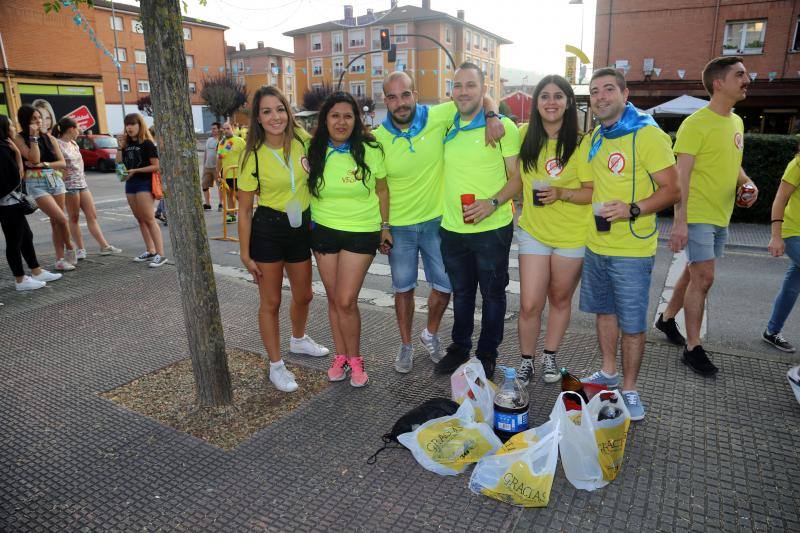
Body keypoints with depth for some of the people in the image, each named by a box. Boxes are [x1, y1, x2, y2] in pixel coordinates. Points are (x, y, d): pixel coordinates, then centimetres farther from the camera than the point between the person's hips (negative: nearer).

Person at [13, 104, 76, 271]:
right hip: (37, 184, -4)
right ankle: (70, 249, 9)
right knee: (61, 219, -15)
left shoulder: (49, 137, 9)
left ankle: (60, 259, 13)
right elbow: (34, 158, -15)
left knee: (55, 222, 7)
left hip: (55, 180, 4)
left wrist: (43, 165, -10)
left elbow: (62, 163, 5)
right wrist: (34, 136, -12)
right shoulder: (19, 138, -1)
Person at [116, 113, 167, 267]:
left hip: (144, 183, -8)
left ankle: (160, 254, -13)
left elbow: (156, 166, -13)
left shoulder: (147, 143, -8)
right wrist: (120, 147, 0)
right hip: (130, 184, 8)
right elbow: (119, 162, 10)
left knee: (149, 219, -12)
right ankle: (150, 251, 17)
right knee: (140, 219, 10)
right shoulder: (127, 143, 12)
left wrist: (136, 170, -18)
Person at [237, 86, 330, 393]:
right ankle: (276, 365, 23)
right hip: (268, 231, -4)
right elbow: (244, 211, -9)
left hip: (301, 228, 4)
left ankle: (298, 340, 49)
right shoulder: (253, 156, -14)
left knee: (304, 295, 19)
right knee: (271, 301, 6)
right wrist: (245, 254, -9)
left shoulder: (302, 140, -5)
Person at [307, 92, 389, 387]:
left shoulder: (369, 150, -8)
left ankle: (354, 359, 14)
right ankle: (341, 355, 28)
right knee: (334, 299, 10)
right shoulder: (314, 151, -2)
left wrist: (384, 226, 3)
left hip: (361, 232, -3)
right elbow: (304, 189, 13)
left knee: (346, 301, -7)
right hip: (323, 230, 3)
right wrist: (308, 222, 5)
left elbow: (382, 190, 2)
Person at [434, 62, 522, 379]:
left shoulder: (503, 126, -7)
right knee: (461, 292, 18)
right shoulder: (446, 127, 7)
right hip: (452, 228, 4)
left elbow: (517, 177, -7)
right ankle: (459, 347, 36)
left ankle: (487, 354, 28)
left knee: (492, 293, 10)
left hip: (492, 228, -4)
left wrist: (492, 203, -22)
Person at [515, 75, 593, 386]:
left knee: (560, 300, 14)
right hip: (533, 231, 1)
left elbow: (593, 192, -9)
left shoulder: (580, 143, -10)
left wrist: (561, 193, -25)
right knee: (530, 304, -2)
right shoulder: (525, 135, -2)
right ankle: (526, 361, 20)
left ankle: (550, 356, 34)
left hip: (572, 235, -1)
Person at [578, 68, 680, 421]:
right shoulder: (592, 140, 10)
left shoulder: (648, 135, -11)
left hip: (632, 249, -6)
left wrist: (633, 210, -27)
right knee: (604, 311, 17)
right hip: (596, 244, 7)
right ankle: (608, 373, 35)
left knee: (632, 324, 2)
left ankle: (629, 389, 20)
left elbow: (672, 190, -14)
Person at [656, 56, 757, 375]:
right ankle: (693, 348, 2)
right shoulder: (696, 124, -13)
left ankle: (667, 319, 34)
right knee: (703, 279, -8)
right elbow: (681, 175, -17)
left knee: (695, 274, 15)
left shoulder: (736, 122, 14)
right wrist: (680, 221, -23)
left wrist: (747, 183, 4)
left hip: (721, 217, 8)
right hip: (697, 216, -8)